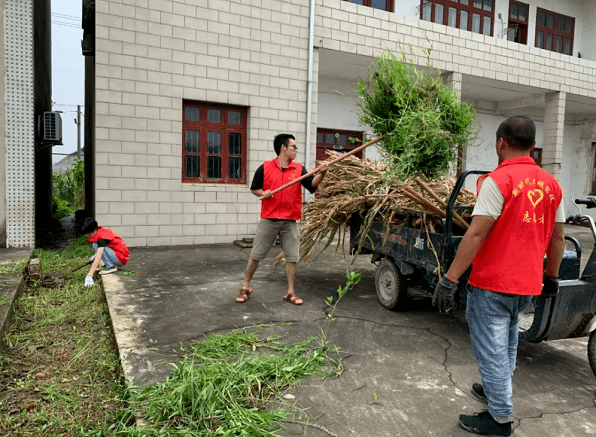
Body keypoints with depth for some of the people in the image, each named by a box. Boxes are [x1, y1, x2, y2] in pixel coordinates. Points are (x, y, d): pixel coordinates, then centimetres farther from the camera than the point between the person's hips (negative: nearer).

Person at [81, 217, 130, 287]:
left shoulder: (102, 237, -22)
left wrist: (89, 275, -36)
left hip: (121, 259, -9)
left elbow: (98, 257, -31)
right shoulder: (99, 232, 5)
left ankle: (111, 267, -12)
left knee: (96, 245, -18)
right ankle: (110, 265, 8)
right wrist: (95, 256, 0)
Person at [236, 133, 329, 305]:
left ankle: (290, 292, 19)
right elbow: (254, 188, 8)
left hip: (290, 222, 2)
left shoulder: (299, 169, 4)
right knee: (255, 255, 6)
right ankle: (245, 288, 23)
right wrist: (262, 193, -13)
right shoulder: (265, 167, -1)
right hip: (268, 220, -2)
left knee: (292, 257, 5)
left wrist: (321, 173, -26)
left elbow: (312, 185, -9)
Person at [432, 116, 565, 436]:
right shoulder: (551, 184, 6)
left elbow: (476, 234, -22)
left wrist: (449, 279, -20)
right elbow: (557, 238, 12)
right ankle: (495, 391, 45)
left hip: (492, 284, -8)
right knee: (507, 345, 26)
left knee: (491, 351, 6)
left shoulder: (498, 180, -16)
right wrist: (551, 277, 24)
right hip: (527, 285, 8)